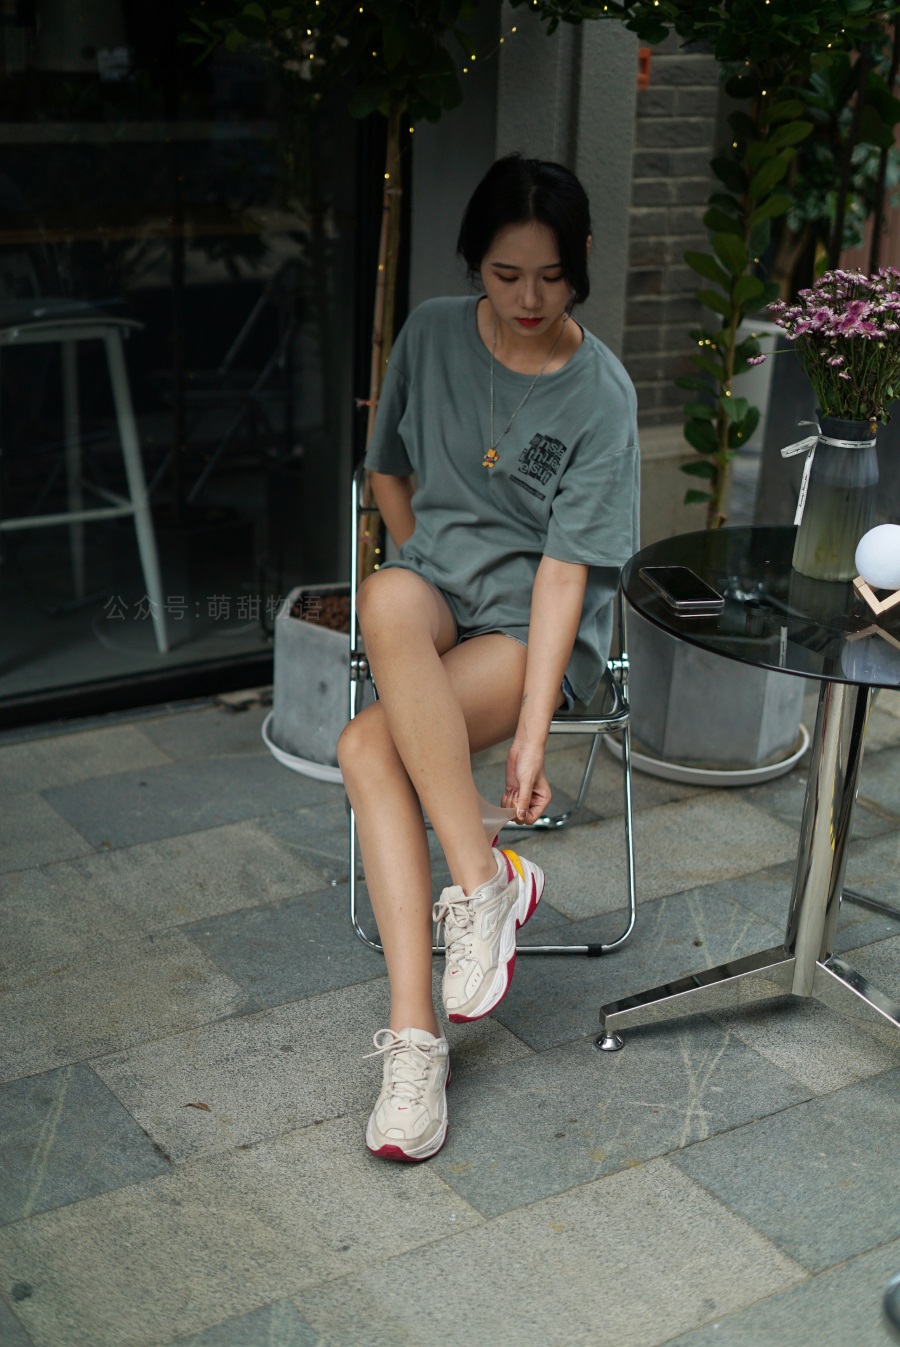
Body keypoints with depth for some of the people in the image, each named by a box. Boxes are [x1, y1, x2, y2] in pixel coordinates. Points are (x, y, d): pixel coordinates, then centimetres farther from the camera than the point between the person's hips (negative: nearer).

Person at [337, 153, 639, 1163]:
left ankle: (414, 1034, -24)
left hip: (537, 622, -4)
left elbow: (567, 569, -18)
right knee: (387, 601, -35)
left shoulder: (600, 395, -11)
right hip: (437, 582, 4)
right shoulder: (432, 334, 2)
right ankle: (485, 880, -34)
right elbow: (388, 470, 17)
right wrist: (424, 576, 5)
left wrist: (531, 728, -25)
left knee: (369, 744, -30)